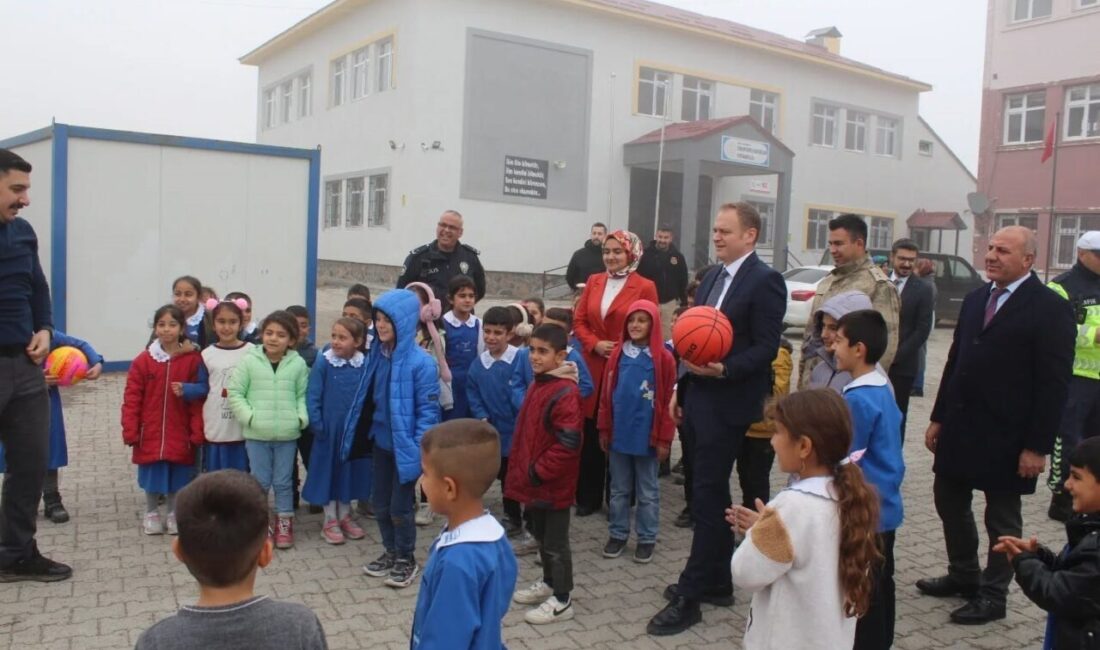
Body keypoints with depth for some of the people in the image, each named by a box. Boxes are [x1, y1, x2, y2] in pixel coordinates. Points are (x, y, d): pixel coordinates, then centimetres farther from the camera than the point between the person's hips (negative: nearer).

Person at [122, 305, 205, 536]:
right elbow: (131, 399, -2)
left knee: (177, 478, 9)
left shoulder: (193, 360, -6)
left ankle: (174, 515, 27)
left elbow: (198, 400, -5)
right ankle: (151, 515, 30)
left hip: (179, 435, 0)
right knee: (152, 477, 12)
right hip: (150, 434, 1)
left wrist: (197, 433, -7)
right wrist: (130, 432, -6)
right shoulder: (143, 360, -4)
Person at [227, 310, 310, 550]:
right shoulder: (249, 361, -4)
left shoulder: (298, 364, -1)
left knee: (283, 482, 12)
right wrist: (249, 417, -11)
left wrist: (301, 417, -8)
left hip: (287, 434, 1)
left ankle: (284, 523, 26)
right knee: (259, 481, 9)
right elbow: (235, 393, -1)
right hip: (256, 434, -1)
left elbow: (303, 395, 6)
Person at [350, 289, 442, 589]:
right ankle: (391, 552, 37)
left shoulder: (421, 362, -20)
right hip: (382, 443, 6)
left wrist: (420, 451, -21)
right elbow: (368, 399, 10)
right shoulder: (377, 354, 0)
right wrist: (368, 433, 10)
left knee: (400, 507, 6)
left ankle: (407, 560, 27)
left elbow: (428, 410, -18)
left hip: (406, 447, -6)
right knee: (380, 503, 17)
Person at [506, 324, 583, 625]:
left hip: (553, 484, -9)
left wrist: (538, 472, -19)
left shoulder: (566, 393, -22)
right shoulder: (538, 384, 8)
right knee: (541, 536, 22)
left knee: (556, 542, 5)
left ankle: (562, 601, 18)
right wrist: (523, 469, 15)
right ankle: (548, 583, 40)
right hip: (534, 481, 9)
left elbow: (568, 444, -26)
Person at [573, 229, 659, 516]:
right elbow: (579, 321, 9)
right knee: (591, 436, 7)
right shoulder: (593, 281, 11)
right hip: (593, 369, 4)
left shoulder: (645, 287, -4)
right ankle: (589, 497, 20)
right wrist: (595, 344, -8)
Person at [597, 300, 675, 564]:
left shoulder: (663, 358, -8)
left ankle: (647, 538, 22)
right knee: (619, 489, 15)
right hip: (619, 434, 3)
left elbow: (667, 401, -7)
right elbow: (607, 395, 6)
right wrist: (604, 429, 5)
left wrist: (664, 439, -8)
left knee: (647, 491, 10)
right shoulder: (617, 354, 3)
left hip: (647, 436, -3)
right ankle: (617, 534, 27)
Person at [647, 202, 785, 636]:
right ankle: (716, 581, 30)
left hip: (726, 404, -8)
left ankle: (690, 596, 7)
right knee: (705, 492, 15)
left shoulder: (765, 281, -11)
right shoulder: (712, 276, 13)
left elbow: (766, 348, -14)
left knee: (707, 498, -3)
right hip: (695, 398, 8)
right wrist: (679, 389, 12)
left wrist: (722, 370, -27)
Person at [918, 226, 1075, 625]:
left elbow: (1054, 383, -13)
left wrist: (1038, 446, -16)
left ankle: (992, 595, 24)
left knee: (1002, 518, 8)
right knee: (949, 503, 16)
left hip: (1004, 437, -7)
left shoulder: (1050, 308, -11)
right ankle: (963, 576, 36)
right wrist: (939, 418, 11)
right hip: (960, 427, 7)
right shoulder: (975, 299, 9)